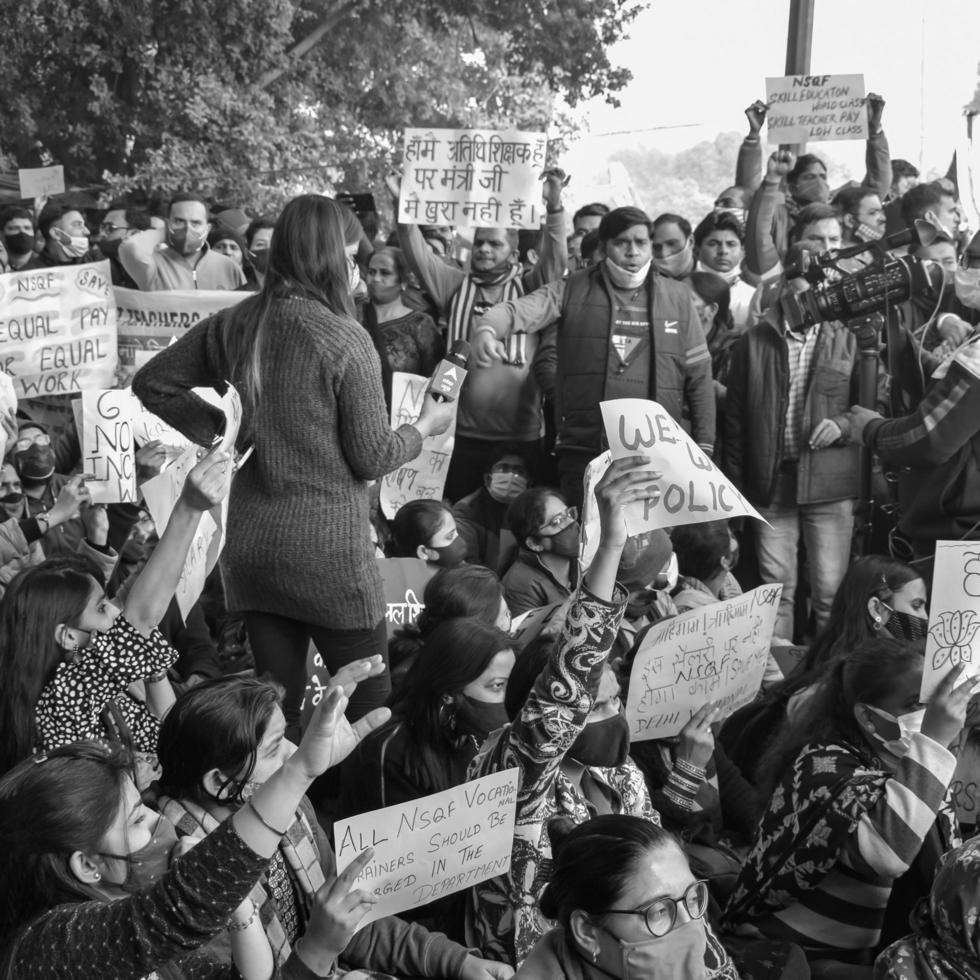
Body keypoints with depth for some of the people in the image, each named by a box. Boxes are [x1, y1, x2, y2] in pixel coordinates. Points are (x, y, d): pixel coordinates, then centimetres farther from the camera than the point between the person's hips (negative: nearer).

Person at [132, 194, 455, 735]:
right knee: (371, 699, 6)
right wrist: (424, 426, 8)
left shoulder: (234, 324, 1)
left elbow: (150, 382, 10)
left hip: (248, 543, 6)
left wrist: (219, 429, 10)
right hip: (326, 549, -6)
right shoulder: (343, 339, -15)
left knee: (277, 698, 15)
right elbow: (372, 458, -10)